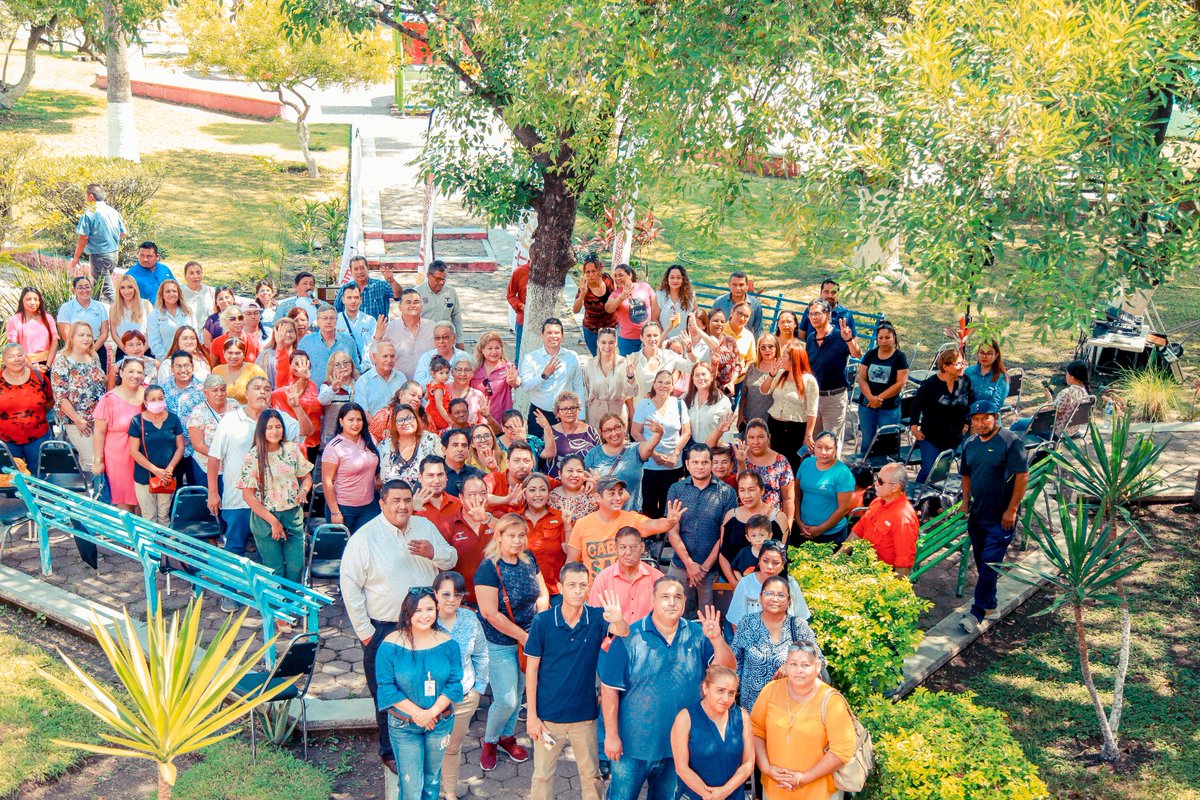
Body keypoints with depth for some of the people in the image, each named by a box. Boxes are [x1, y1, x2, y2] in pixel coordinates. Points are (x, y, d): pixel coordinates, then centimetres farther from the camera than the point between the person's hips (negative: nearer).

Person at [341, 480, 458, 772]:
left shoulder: (425, 527, 2)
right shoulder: (364, 539, -14)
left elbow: (451, 559, 11)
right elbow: (350, 586, -11)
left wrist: (434, 553, -14)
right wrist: (364, 631, -11)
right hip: (384, 630, -5)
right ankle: (391, 751, 25)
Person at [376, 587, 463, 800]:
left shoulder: (448, 644, -9)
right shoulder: (391, 645, -16)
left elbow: (455, 684, -8)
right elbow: (386, 687, -14)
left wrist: (431, 712, -20)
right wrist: (416, 713, -20)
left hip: (440, 722, 2)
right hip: (403, 726, -2)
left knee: (432, 777, 21)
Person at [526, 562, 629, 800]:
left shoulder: (597, 617, -8)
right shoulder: (543, 622, -11)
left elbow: (625, 634, -27)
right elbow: (531, 670, -6)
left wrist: (618, 620, -50)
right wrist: (531, 714, -7)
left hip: (585, 714, 1)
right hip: (548, 715, -1)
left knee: (592, 776, 14)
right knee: (542, 775, 11)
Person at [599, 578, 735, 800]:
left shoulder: (697, 635, -1)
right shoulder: (629, 638, -12)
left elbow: (727, 668, -9)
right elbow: (610, 689, -10)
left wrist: (717, 639, -26)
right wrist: (611, 735, -11)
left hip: (678, 745, 4)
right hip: (633, 745, -3)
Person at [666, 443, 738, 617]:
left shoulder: (727, 493, -1)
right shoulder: (676, 490, 4)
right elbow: (672, 532, 1)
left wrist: (705, 567, -7)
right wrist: (690, 564, -8)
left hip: (713, 569, -1)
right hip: (679, 568, 2)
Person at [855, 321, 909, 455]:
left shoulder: (899, 357, -3)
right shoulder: (870, 354, 7)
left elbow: (900, 383, -9)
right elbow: (862, 379, 2)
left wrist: (880, 397, -14)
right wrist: (871, 398, -15)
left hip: (889, 409, -3)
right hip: (866, 406, 3)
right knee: (866, 443, 10)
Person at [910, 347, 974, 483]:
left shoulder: (965, 383, -3)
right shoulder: (930, 384, -13)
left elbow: (971, 405, 10)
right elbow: (916, 406, -6)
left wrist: (966, 424, 6)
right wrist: (915, 428, -5)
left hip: (954, 437, 4)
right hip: (931, 437, -4)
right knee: (928, 470, -7)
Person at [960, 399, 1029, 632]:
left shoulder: (1011, 441, -12)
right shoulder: (970, 444, 8)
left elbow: (1023, 476, -15)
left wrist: (1011, 510, -17)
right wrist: (966, 500, 5)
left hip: (1001, 518, -7)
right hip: (977, 515, 7)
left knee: (989, 564, -6)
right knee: (981, 563, 15)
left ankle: (978, 612, -2)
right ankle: (989, 603, 31)